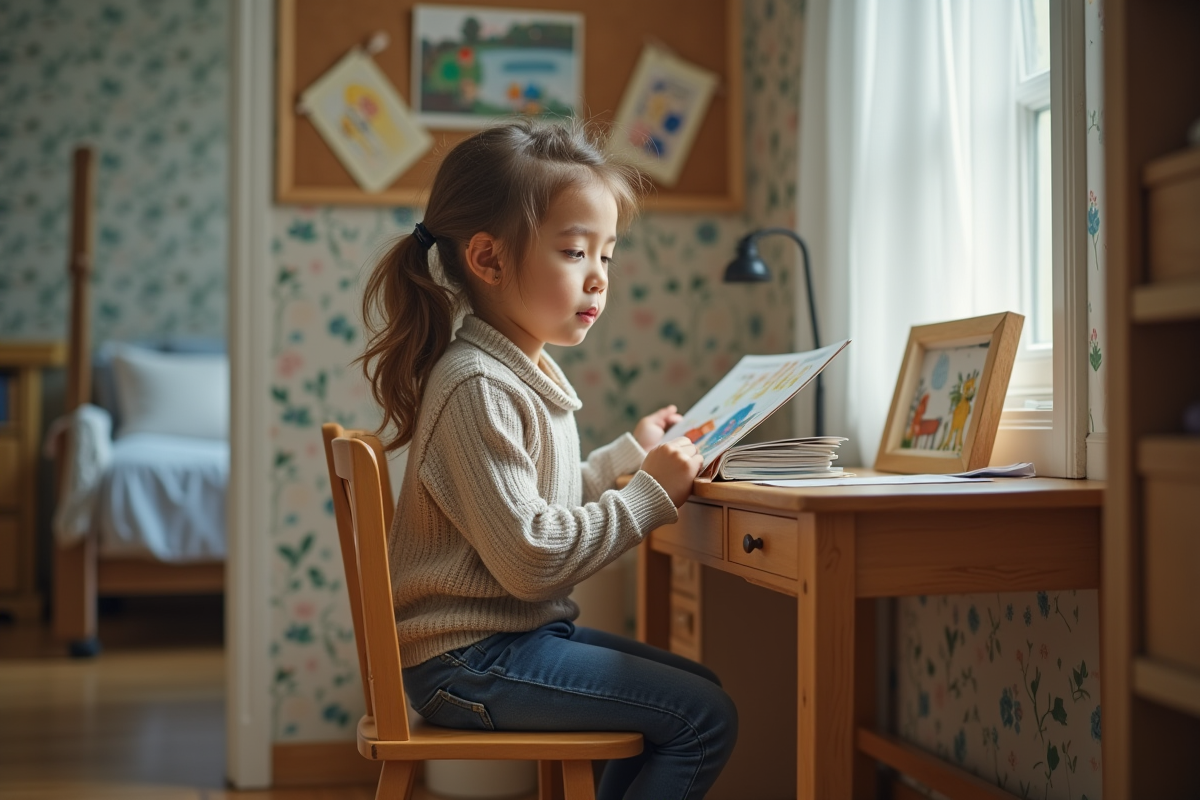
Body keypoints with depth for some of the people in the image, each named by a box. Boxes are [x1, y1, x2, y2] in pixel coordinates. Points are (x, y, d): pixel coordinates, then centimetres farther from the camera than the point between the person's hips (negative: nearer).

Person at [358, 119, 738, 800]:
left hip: (524, 632, 10)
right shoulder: (478, 386, -22)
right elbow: (531, 558, -26)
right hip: (470, 660, -10)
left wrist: (628, 453, 16)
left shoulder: (531, 372, 10)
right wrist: (648, 492, -20)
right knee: (705, 719, -11)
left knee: (698, 689, 19)